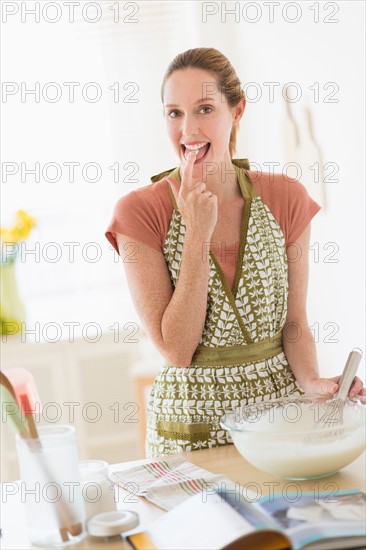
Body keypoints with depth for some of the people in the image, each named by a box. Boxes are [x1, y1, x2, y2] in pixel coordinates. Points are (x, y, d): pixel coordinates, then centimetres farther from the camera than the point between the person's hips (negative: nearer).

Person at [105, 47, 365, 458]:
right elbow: (176, 351, -14)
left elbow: (294, 321, 4)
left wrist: (311, 382, -15)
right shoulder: (141, 212, -10)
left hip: (282, 404, 2)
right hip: (191, 420, -2)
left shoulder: (285, 198, -2)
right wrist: (198, 234, -19)